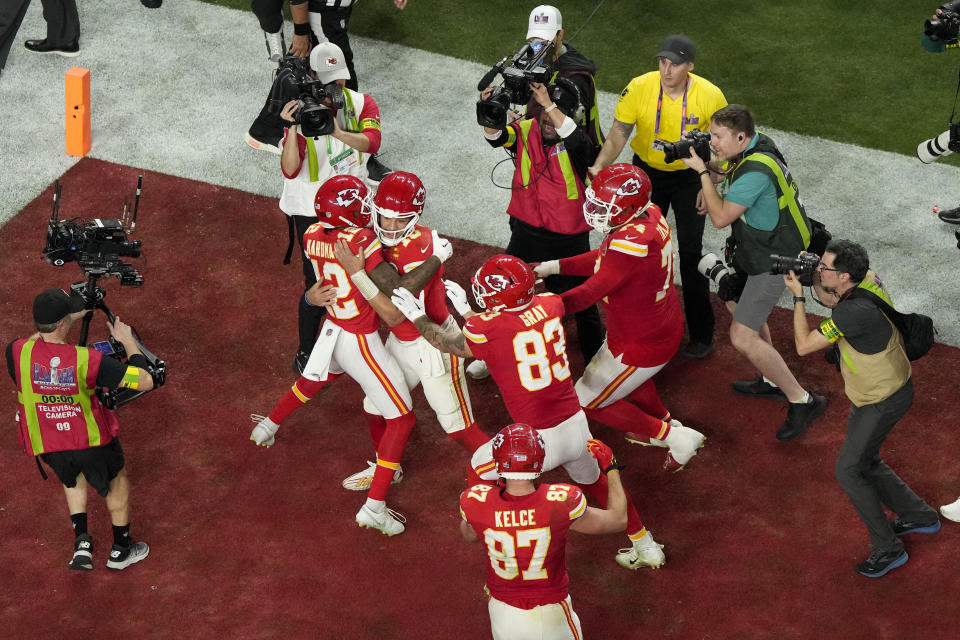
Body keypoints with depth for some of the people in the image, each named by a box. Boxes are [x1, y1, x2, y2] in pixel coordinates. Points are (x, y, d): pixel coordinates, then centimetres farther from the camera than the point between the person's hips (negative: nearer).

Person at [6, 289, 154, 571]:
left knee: (73, 479, 36)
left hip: (46, 445, 3)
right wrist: (127, 340, -10)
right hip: (91, 439, -3)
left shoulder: (16, 352, -22)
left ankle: (81, 542, 23)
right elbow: (145, 381, -23)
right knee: (117, 482, 27)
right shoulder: (87, 359, -30)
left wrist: (71, 319, 12)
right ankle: (121, 550, 42)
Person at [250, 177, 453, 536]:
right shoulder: (360, 241, -31)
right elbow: (398, 290, -31)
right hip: (360, 344, -7)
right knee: (401, 420, 5)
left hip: (331, 330, 7)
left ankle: (267, 427, 60)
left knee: (313, 381, 40)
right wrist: (437, 258, -22)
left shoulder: (312, 237, -9)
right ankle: (374, 507, 5)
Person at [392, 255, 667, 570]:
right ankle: (646, 546, 44)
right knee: (594, 481, 31)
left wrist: (417, 316, 21)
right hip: (577, 426, 6)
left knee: (481, 470, 21)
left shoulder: (486, 329, -17)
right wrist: (465, 310, 29)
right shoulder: (549, 305, -1)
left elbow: (448, 343, 5)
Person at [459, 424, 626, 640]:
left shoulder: (478, 502, -23)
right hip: (550, 617, -1)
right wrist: (611, 468, 3)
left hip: (502, 613, 2)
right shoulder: (560, 502, -28)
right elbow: (618, 520, -10)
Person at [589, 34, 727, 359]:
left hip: (689, 176, -2)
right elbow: (619, 131, -17)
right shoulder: (639, 88, -21)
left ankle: (701, 334, 10)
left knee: (691, 252, -3)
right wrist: (600, 165, -32)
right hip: (647, 172, 2)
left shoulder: (710, 96, -22)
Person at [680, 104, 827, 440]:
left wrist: (703, 171, -21)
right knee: (736, 303, 26)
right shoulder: (756, 145, -2)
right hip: (754, 249, 11)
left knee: (742, 336, -11)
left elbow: (721, 218, -27)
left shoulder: (755, 172, -32)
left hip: (773, 259, -11)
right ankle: (772, 382, 39)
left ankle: (802, 401, -1)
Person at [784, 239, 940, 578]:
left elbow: (804, 344, -26)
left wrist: (798, 296, -18)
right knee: (866, 463, 21)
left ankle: (887, 548, 9)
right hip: (872, 393, 9)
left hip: (885, 401, -9)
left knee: (849, 470, -2)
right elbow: (832, 300, 15)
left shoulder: (854, 312, -36)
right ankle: (919, 515, 37)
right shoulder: (868, 279, -8)